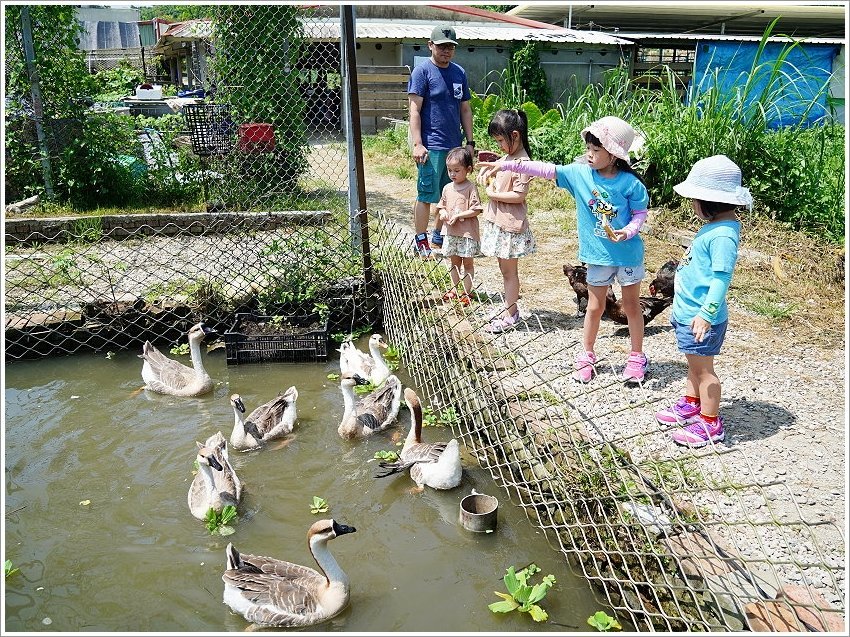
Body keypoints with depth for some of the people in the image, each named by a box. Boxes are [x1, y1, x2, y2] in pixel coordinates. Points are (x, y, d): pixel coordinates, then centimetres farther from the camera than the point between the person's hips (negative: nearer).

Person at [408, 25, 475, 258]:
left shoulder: (459, 72, 13)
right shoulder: (422, 71, -5)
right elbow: (414, 110, -10)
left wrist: (470, 142, 13)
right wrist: (417, 144, -18)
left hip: (455, 145, 7)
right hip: (431, 146, -7)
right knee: (426, 195, -3)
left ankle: (439, 236, 27)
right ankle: (421, 242, 7)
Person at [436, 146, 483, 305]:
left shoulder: (471, 187, -12)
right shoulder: (447, 188, 5)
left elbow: (476, 210, -15)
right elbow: (442, 205, 17)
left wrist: (458, 216, -21)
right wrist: (442, 212, -6)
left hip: (467, 232, -6)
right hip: (450, 231, 6)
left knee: (468, 263, 6)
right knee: (454, 262, 18)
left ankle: (467, 292, 14)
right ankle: (454, 289, 30)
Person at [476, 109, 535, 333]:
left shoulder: (522, 162, -18)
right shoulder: (508, 157, 9)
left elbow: (519, 195, -23)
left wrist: (493, 194, -15)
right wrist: (490, 169, 8)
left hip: (510, 225, -9)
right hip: (498, 221, 9)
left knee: (509, 271, 1)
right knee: (505, 269, 16)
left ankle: (511, 315, 11)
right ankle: (509, 308, 28)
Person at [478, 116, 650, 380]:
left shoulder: (630, 183, -15)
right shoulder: (579, 173, -8)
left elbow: (640, 213, -6)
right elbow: (545, 169, -12)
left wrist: (627, 231, -26)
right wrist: (506, 165, -17)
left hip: (628, 253, -2)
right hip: (597, 255, 2)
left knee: (632, 306, 13)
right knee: (595, 306, 15)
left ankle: (637, 357, 29)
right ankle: (586, 356, 31)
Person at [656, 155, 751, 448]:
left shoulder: (723, 234, -23)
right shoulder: (713, 226, 9)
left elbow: (721, 277, -28)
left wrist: (706, 313, -30)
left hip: (700, 317, -10)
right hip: (688, 311, 10)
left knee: (702, 369, 3)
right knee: (694, 365, 24)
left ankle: (710, 424, 16)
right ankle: (690, 405, 41)